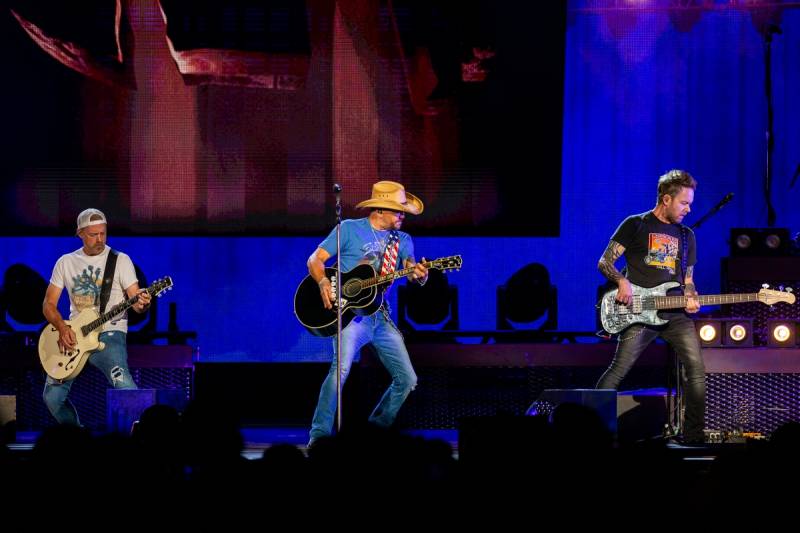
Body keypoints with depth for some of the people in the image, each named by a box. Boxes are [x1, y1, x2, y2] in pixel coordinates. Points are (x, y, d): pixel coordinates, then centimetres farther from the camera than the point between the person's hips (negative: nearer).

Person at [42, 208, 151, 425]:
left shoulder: (120, 260, 1)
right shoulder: (65, 263, 10)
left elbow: (136, 302, -4)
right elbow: (49, 304, 9)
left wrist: (142, 304, -29)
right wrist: (62, 327, -10)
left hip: (109, 334, -4)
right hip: (73, 336, 4)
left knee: (123, 385, -31)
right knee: (52, 396, -3)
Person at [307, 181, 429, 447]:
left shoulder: (402, 240, 12)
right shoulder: (349, 229, 0)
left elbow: (412, 271, -2)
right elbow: (315, 259, -1)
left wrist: (419, 275, -26)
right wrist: (324, 282, -20)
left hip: (381, 316, 6)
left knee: (407, 379, 2)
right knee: (341, 368, -27)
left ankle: (377, 431, 20)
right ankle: (318, 437, -25)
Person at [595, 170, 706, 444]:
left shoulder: (686, 235, 19)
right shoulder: (635, 225, 4)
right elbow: (605, 262, 2)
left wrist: (691, 298, 0)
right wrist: (622, 282, -18)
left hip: (676, 315, 5)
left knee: (696, 370, -8)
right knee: (619, 370, -13)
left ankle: (693, 437, -2)